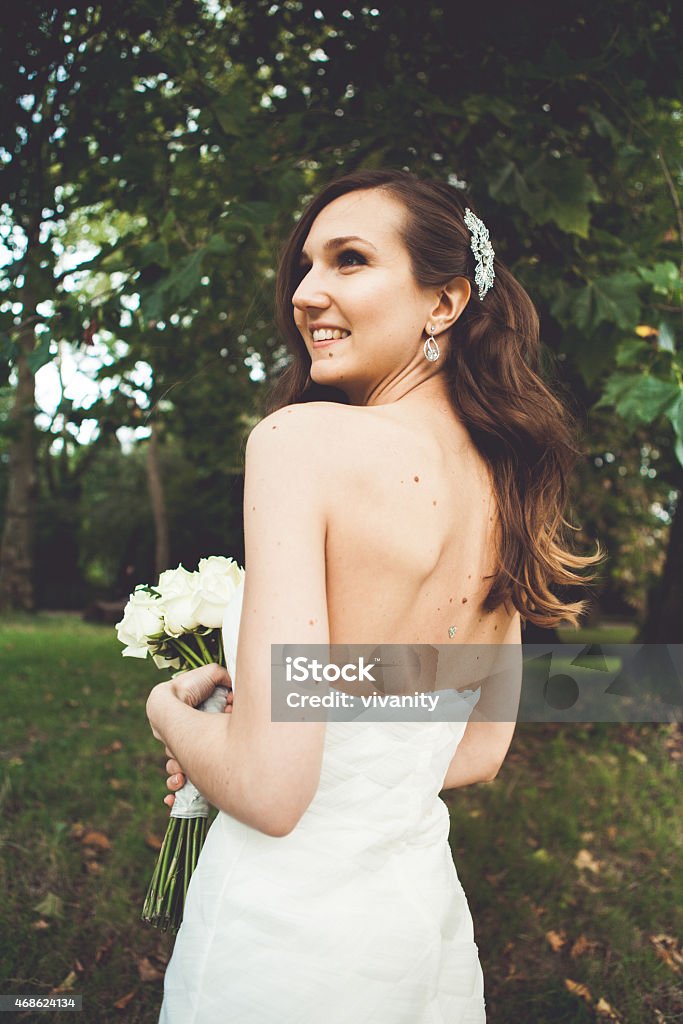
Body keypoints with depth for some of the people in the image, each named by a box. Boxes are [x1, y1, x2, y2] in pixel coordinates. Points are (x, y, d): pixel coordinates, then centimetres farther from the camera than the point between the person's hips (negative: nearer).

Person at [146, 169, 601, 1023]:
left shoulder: (303, 437, -23)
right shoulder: (507, 486, -3)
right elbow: (481, 752, 6)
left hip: (285, 923, -6)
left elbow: (270, 787, -26)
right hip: (428, 909, 6)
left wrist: (169, 711, -7)